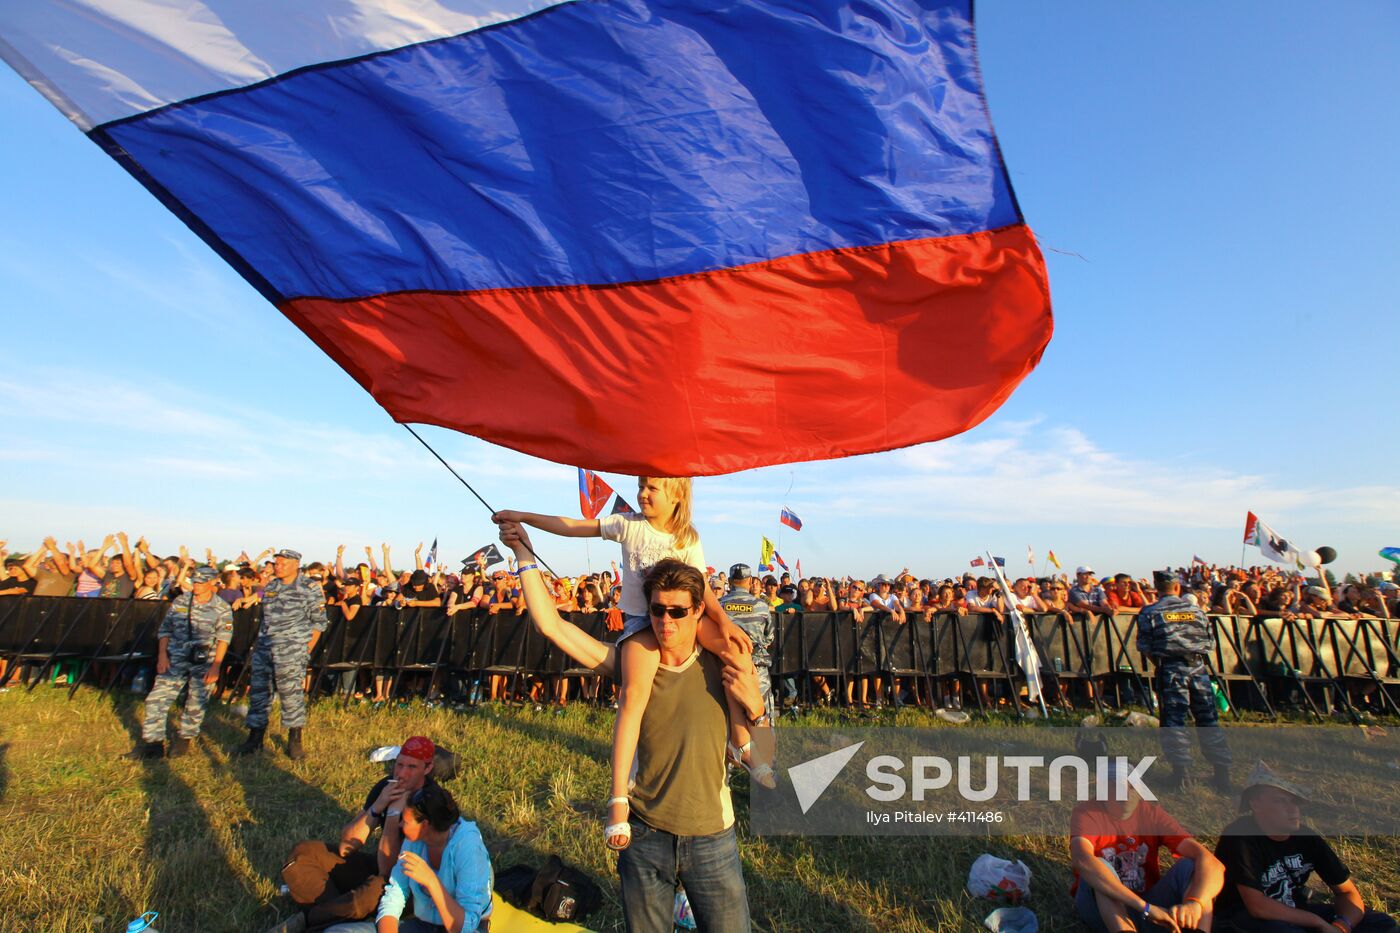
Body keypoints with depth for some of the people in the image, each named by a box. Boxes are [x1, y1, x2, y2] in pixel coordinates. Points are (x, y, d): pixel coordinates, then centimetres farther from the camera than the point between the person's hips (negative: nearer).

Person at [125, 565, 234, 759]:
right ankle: (153, 742, 9)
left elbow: (224, 638, -7)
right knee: (157, 699, -3)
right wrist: (162, 655, 0)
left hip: (204, 662, -3)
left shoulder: (222, 609, -5)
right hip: (176, 659, 3)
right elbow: (165, 629, 11)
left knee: (196, 704, 5)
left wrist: (216, 666, -13)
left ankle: (184, 739, 25)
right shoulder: (179, 602, 6)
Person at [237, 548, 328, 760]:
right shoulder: (270, 587, 13)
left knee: (291, 693, -3)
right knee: (258, 691, 9)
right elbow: (265, 618, 21)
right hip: (264, 649, 6)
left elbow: (319, 621, -2)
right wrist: (258, 644, 14)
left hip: (292, 650, -6)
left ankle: (295, 741, 9)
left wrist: (307, 648, -5)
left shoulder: (310, 589, -5)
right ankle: (255, 739, 23)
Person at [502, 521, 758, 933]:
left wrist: (754, 706, -27)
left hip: (710, 836, -1)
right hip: (645, 833, 1)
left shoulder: (721, 667, -11)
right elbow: (551, 625, -11)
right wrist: (524, 553, -10)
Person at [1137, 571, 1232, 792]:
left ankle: (1182, 768, -4)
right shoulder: (1196, 610, 13)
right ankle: (1222, 770, 12)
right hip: (1198, 667, 3)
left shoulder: (1149, 613, 2)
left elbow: (1144, 646, 0)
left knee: (1173, 718, 1)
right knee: (1209, 719, 10)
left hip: (1171, 668, -3)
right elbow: (1210, 643, 13)